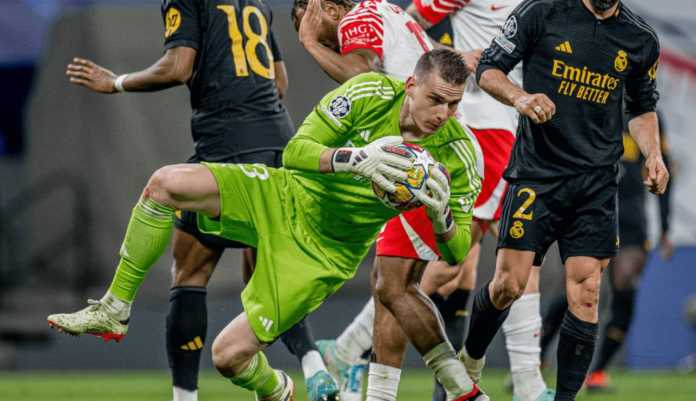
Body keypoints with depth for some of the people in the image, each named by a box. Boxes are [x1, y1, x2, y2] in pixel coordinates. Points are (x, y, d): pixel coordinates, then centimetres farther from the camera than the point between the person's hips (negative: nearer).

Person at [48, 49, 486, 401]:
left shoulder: (457, 155, -17)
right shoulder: (372, 93, -18)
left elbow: (458, 252, -10)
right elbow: (295, 151, -19)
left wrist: (441, 215, -33)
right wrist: (355, 158, -37)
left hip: (325, 252, -2)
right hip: (284, 195, 2)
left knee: (230, 355, -12)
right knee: (166, 183, -22)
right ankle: (113, 310, -6)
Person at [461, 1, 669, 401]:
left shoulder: (641, 39, 7)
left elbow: (642, 108, 21)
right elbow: (489, 69, 1)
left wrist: (653, 154, 4)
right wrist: (520, 97, -19)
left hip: (596, 185, 3)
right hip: (536, 172, -3)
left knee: (586, 293, -5)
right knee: (509, 285, -5)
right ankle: (468, 364, 21)